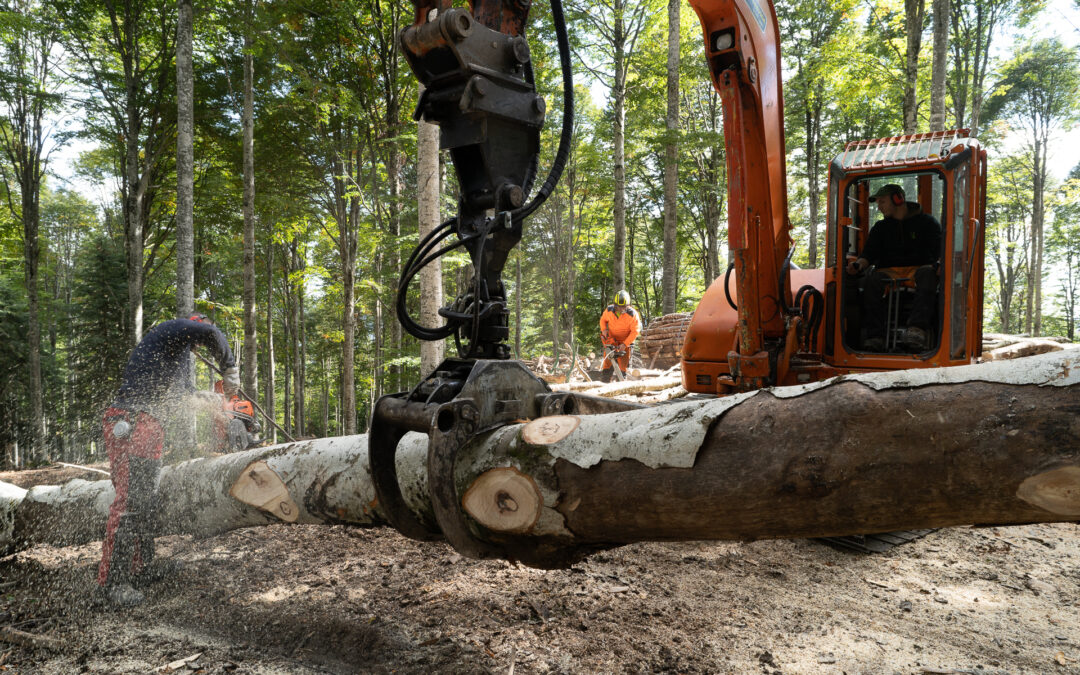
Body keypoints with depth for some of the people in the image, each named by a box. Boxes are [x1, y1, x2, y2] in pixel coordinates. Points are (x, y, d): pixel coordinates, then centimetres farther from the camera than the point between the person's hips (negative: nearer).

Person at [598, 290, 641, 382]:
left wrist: (625, 344, -25)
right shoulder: (609, 310, -14)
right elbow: (603, 320, 7)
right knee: (607, 362, 1)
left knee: (623, 365, -3)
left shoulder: (632, 314, -23)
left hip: (625, 341, -2)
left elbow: (635, 331, -20)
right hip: (611, 340, 2)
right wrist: (603, 329, -13)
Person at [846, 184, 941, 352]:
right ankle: (874, 337, -45)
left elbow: (938, 252, 0)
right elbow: (869, 253, 8)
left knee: (927, 275, -38)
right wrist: (859, 264, -16)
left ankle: (917, 330, -56)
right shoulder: (880, 227, 21)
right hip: (889, 271, 2)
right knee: (872, 282, -33)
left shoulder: (927, 222, 12)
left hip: (918, 268, -2)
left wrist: (937, 266, -23)